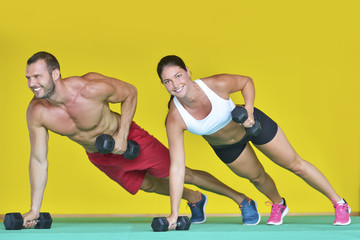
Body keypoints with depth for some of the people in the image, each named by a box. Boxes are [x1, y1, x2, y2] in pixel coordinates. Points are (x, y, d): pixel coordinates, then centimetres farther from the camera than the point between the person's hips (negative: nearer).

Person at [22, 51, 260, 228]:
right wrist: (34, 210, -12)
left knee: (182, 174, 4)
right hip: (99, 157, 5)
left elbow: (130, 92, -16)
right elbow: (38, 160, -14)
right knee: (149, 185, 24)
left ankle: (242, 199, 24)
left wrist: (122, 135, -24)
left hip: (128, 140, -4)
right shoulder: (37, 112, -26)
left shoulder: (91, 88, -37)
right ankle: (195, 200, 53)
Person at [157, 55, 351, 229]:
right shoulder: (175, 119, -35)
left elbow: (247, 81, -13)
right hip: (224, 147, 2)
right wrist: (174, 214, -33)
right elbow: (177, 167, -32)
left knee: (295, 165, 10)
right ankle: (278, 205, 60)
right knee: (257, 177, 25)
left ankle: (339, 203, 31)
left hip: (252, 123, -2)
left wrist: (249, 109, -30)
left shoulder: (217, 84, -38)